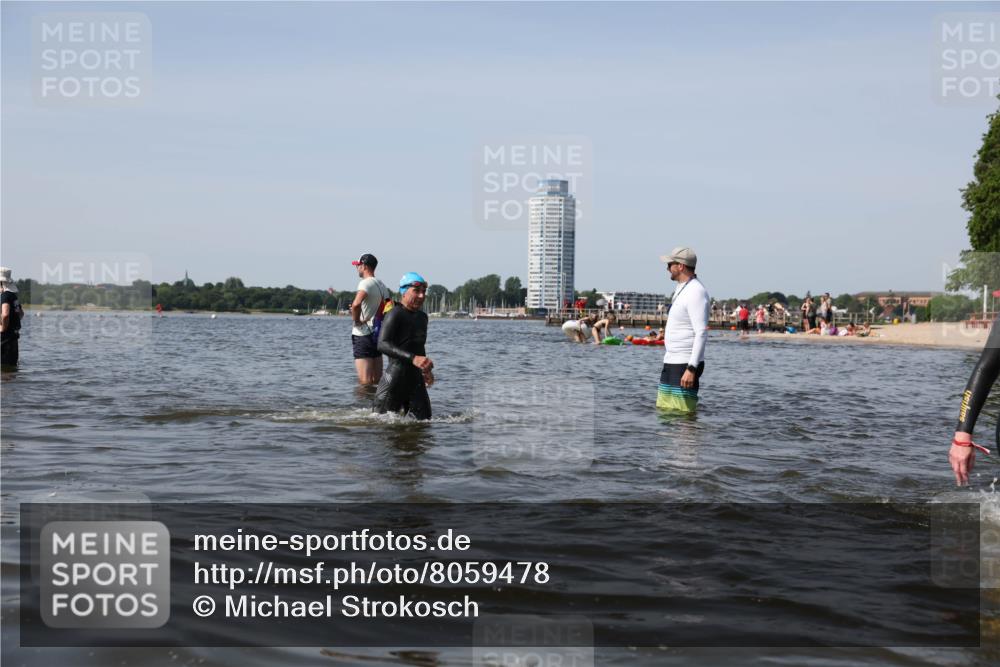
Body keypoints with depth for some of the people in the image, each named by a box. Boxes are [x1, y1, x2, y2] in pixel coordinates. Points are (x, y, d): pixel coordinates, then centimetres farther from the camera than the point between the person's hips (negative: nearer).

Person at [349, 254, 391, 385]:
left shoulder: (366, 283, -13)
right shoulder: (382, 285, 14)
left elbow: (356, 304, -31)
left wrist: (356, 320, -16)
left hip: (363, 335, -8)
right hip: (378, 334, 9)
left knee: (365, 381, -9)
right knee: (377, 380, 11)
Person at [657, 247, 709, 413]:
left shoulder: (696, 292, -15)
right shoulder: (681, 289, 17)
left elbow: (702, 333, -22)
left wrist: (691, 368, -26)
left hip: (685, 364, -10)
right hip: (671, 362, 10)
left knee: (682, 415, -10)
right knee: (664, 411, 10)